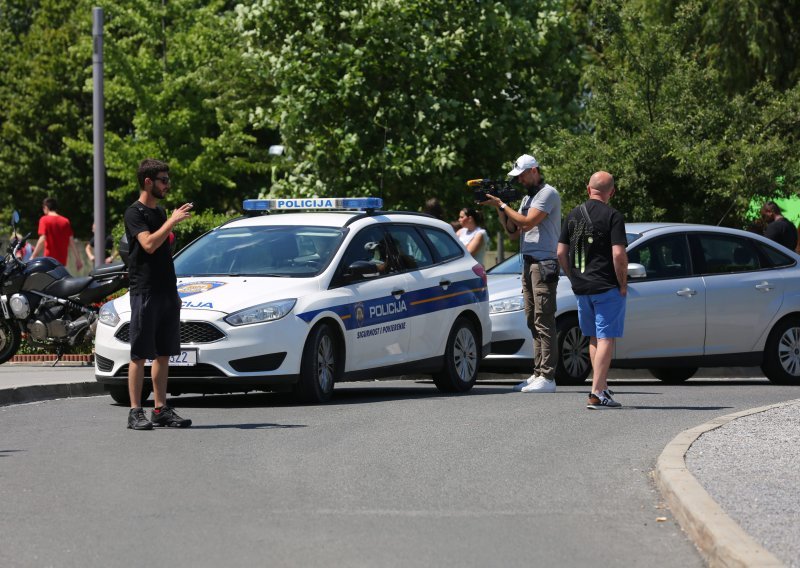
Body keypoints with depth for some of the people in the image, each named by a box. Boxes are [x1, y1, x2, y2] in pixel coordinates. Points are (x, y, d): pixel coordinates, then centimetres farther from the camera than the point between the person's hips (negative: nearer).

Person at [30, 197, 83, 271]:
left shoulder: (44, 220, -4)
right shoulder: (65, 221, 9)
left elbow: (42, 240, -13)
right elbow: (71, 242, 8)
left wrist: (33, 257, -11)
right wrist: (78, 259, 12)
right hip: (62, 260, 5)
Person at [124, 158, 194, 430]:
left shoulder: (160, 212, 18)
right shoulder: (135, 213, -7)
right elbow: (149, 244, -22)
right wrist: (173, 221, -20)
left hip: (166, 293, 8)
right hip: (144, 293, -8)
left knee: (163, 354, 7)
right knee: (140, 354, -6)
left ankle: (161, 409, 11)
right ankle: (136, 412, -6)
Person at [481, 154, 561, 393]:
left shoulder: (548, 193, -6)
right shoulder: (528, 198, 22)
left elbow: (528, 222, -16)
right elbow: (513, 231, 19)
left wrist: (501, 204, -9)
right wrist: (499, 209, 5)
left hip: (544, 263, -9)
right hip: (529, 263, 9)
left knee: (544, 320, -12)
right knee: (533, 321, 8)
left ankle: (547, 377, -15)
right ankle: (538, 374, 9)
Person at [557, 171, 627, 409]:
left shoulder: (573, 215, 7)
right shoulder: (613, 216, -10)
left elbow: (561, 252, 7)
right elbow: (618, 254, -18)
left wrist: (574, 279, 16)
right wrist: (623, 284, -7)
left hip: (581, 288, 6)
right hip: (607, 288, -6)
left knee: (594, 338, 18)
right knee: (605, 338, -4)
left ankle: (602, 387, 24)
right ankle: (597, 393, -11)